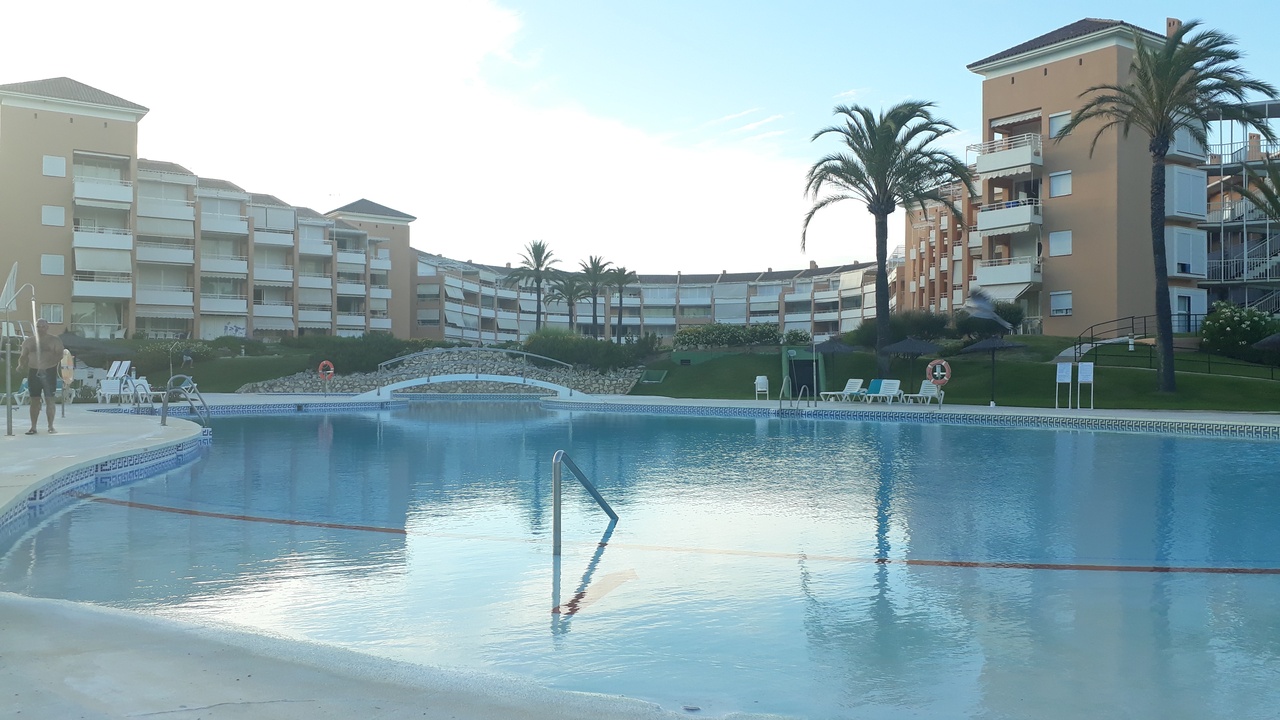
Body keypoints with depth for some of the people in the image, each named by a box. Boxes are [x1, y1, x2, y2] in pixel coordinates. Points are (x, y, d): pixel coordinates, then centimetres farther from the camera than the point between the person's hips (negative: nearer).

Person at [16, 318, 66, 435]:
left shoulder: (55, 340, 2)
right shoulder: (28, 341, 11)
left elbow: (60, 355, -7)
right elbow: (23, 356, 13)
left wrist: (52, 361, -26)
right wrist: (21, 365, -8)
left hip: (49, 372, -3)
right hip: (34, 372, 3)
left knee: (49, 399, -2)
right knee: (34, 400, 4)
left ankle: (51, 426, 4)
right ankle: (33, 427, 8)